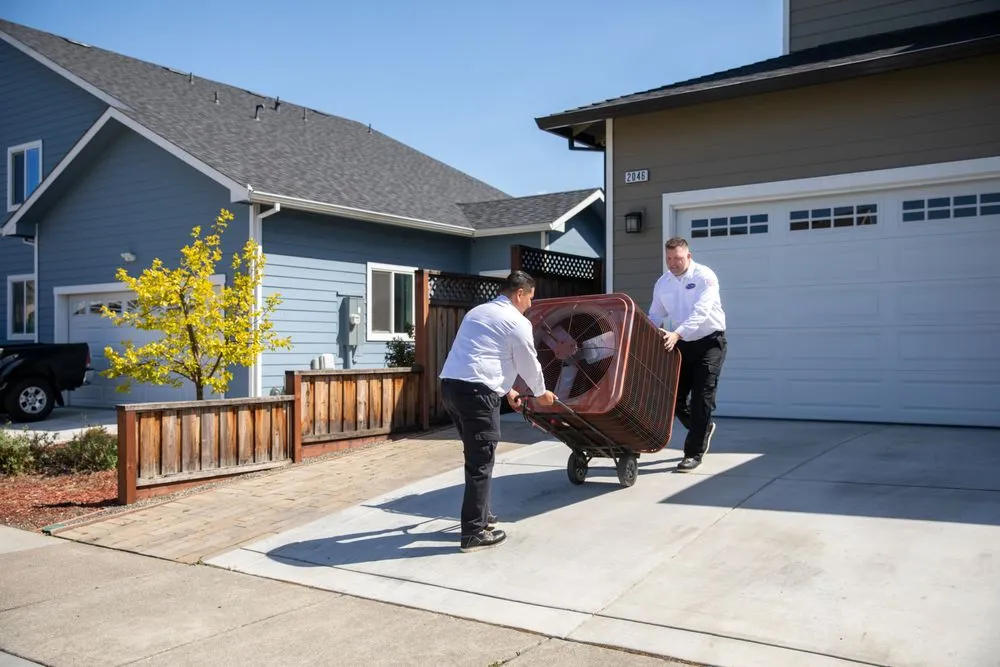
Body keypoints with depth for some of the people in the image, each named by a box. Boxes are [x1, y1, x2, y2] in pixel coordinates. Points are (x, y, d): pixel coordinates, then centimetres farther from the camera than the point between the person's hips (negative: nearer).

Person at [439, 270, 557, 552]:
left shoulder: (478, 312, 26)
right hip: (475, 391, -9)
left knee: (476, 456, 20)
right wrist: (541, 393, 26)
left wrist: (506, 389, 40)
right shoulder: (517, 322, -1)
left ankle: (480, 515, 30)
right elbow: (529, 364, 8)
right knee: (481, 461, -3)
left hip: (450, 385, 9)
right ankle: (474, 532, 0)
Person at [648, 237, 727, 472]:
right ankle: (704, 428, 34)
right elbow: (655, 315, 7)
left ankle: (694, 453, 1)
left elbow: (701, 312, -27)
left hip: (709, 342, -5)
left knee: (702, 397, -8)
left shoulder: (705, 277, -15)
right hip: (681, 345, 6)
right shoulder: (662, 283, 3)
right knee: (675, 397, 5)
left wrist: (677, 333, -41)